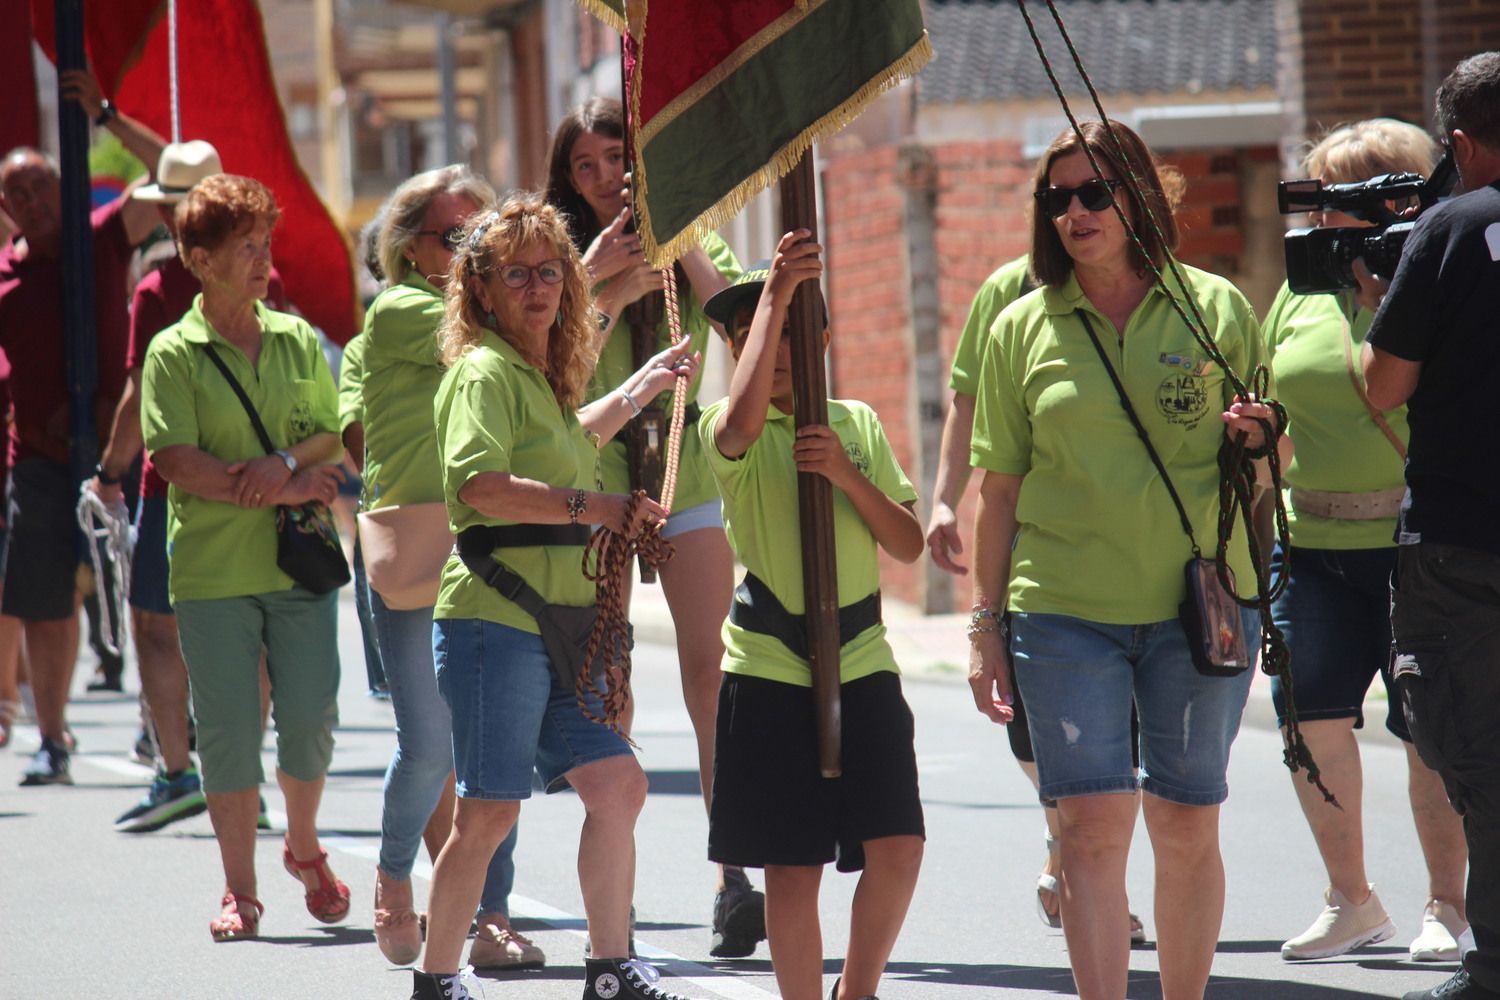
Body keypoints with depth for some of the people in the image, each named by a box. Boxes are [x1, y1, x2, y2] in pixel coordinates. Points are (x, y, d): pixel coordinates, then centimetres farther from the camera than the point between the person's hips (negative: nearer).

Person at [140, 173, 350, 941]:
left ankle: (304, 846, 25)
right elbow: (175, 461, -10)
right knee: (229, 728, -2)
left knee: (311, 715, -1)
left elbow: (334, 436, 8)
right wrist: (282, 492, -12)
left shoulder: (298, 341, 11)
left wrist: (285, 462, -13)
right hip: (212, 569, -3)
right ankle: (239, 890, 7)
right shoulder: (174, 354, -1)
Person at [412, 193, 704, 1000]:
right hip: (494, 622, -9)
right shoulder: (484, 373, -11)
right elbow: (480, 484, -27)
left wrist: (644, 386, 45)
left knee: (616, 785, 1)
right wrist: (590, 507, -27)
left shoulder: (544, 379, 18)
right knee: (489, 812, -5)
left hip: (559, 627, 9)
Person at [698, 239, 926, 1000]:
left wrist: (847, 475, -9)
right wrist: (776, 289, -27)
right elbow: (744, 414, -29)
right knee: (792, 867, 0)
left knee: (897, 846, -7)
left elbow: (908, 546, 7)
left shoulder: (857, 423, 10)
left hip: (861, 660, 3)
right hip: (770, 669, -3)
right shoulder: (728, 432, -2)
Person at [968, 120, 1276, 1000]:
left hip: (1200, 602, 0)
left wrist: (1259, 441, -11)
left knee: (1187, 826, 4)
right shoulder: (1024, 328, 6)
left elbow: (1268, 464, 13)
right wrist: (988, 623, 8)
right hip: (1066, 612, 0)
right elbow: (1000, 488, 10)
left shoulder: (1217, 310, 5)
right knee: (1093, 822, -9)